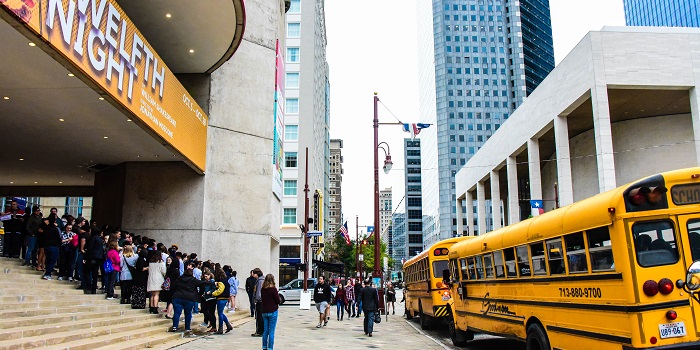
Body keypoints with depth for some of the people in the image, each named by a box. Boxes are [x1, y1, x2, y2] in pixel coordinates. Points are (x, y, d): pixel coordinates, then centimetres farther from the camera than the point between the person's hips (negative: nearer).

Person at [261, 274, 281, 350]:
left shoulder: (262, 289, 3)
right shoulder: (273, 289, -14)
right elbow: (278, 300, -9)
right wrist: (277, 294, 7)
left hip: (264, 312, 5)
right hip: (272, 312, -5)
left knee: (265, 331, 13)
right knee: (271, 332, -1)